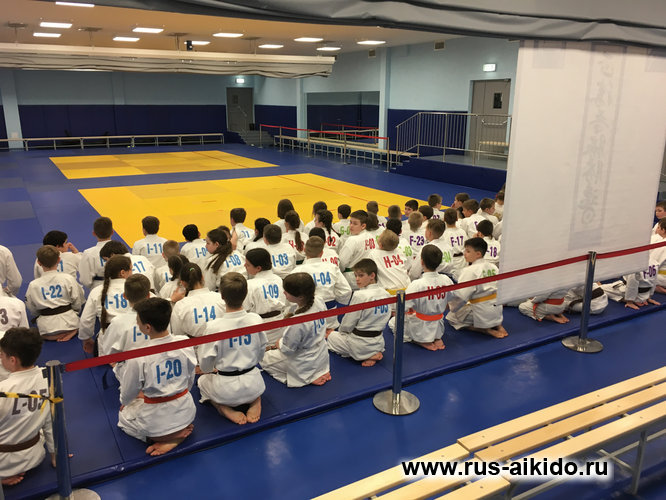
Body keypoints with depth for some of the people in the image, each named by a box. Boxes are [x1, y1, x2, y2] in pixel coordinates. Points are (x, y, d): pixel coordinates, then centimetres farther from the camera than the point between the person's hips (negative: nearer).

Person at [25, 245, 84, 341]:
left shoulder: (33, 285, -6)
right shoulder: (68, 278, -10)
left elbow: (33, 310, 5)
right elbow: (77, 303, -2)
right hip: (68, 323, -2)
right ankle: (72, 332, 1)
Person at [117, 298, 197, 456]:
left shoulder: (138, 358, -25)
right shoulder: (185, 344, -14)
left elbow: (127, 396, -7)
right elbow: (190, 381, 3)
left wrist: (124, 402, 17)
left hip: (156, 420, -5)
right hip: (186, 412, 5)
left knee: (123, 415, 27)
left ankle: (171, 438, 5)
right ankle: (180, 430, 9)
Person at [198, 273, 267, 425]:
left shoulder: (214, 327, -20)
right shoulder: (256, 320, -11)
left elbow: (205, 367, -9)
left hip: (227, 390, -2)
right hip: (253, 385, 3)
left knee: (202, 380, 30)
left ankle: (225, 409, 6)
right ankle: (255, 401, 9)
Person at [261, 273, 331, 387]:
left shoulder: (298, 322, -39)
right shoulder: (319, 303, -17)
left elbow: (288, 349, -23)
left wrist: (278, 343, -1)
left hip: (304, 364, -8)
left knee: (265, 358, 13)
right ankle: (318, 372, 19)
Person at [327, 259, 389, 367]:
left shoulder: (360, 295, -24)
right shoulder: (385, 294, -4)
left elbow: (348, 324, -14)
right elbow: (385, 320, 9)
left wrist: (341, 331, 8)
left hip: (360, 345, -7)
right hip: (378, 343, 7)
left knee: (331, 336, 17)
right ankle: (375, 353, 8)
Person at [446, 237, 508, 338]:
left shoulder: (469, 271, -17)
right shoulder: (493, 267, 5)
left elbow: (460, 296, -23)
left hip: (482, 314, -7)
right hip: (497, 311, 7)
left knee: (451, 317, 7)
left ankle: (485, 330, -5)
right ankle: (497, 325, 11)